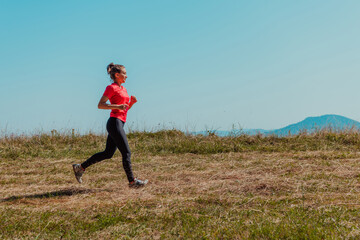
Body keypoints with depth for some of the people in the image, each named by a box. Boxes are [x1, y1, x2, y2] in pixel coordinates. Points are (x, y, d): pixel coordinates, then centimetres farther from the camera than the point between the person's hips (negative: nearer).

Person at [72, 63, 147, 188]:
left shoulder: (123, 89, 19)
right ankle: (132, 181, 3)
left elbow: (125, 109, 23)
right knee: (126, 153, -5)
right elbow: (100, 105, -12)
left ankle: (80, 167, 20)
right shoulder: (111, 88, -7)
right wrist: (117, 106, -20)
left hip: (119, 124, 9)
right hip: (115, 122, -9)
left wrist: (132, 102, 4)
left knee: (108, 153, 13)